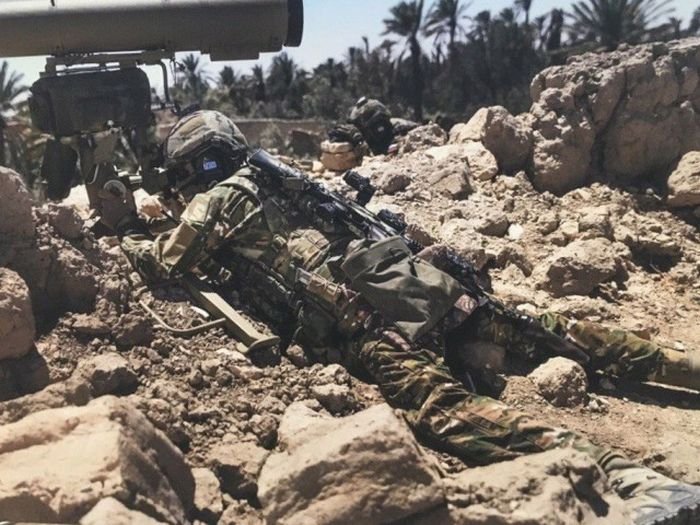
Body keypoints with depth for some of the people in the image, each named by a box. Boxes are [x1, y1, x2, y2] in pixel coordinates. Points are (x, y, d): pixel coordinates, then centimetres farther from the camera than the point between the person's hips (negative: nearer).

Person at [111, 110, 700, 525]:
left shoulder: (217, 198, 11)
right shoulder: (270, 178, 34)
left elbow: (161, 264, 18)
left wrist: (131, 231, 39)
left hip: (360, 315, -9)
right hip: (403, 271, 9)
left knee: (443, 405, -27)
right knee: (525, 330, 13)